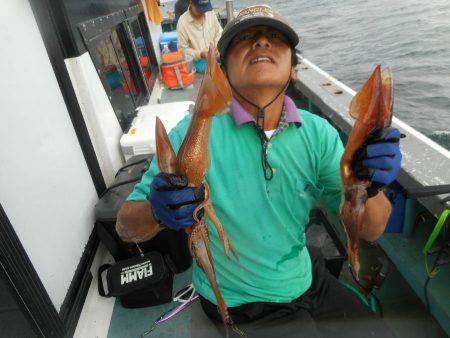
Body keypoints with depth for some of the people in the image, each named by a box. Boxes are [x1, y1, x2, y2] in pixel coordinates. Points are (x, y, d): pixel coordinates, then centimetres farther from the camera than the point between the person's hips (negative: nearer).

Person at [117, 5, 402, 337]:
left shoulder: (318, 132, -12)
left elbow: (370, 231, -9)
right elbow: (127, 228, -15)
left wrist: (369, 185, -31)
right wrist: (157, 211, -38)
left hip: (309, 281, 4)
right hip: (241, 307, -3)